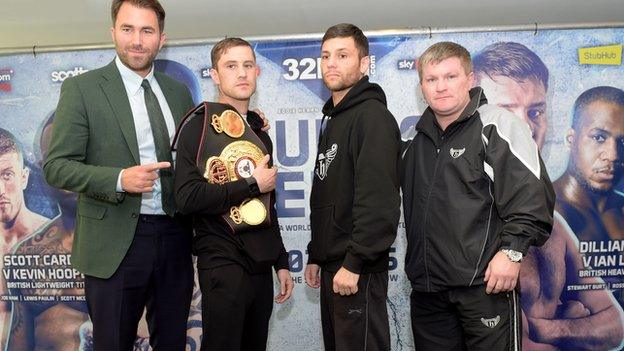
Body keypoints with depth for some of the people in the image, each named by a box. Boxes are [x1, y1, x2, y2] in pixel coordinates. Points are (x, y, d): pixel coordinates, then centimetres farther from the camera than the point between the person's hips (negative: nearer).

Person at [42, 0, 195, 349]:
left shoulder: (179, 92, 10)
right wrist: (119, 180, -22)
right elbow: (57, 166, -7)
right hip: (116, 242, -4)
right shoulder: (81, 88, -4)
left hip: (175, 238, 4)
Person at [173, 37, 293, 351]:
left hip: (261, 266, 7)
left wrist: (281, 262, 16)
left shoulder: (260, 134, 15)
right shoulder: (199, 125, -6)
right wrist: (252, 184, -13)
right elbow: (187, 196, -19)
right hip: (223, 264, -6)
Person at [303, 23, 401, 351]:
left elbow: (378, 200, -21)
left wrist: (354, 262, -23)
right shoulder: (331, 119, 17)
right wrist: (315, 256, 17)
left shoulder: (372, 116, -12)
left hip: (357, 268, -9)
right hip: (332, 265, 9)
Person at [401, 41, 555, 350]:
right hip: (426, 286, 6)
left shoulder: (496, 126, -6)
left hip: (485, 282, -6)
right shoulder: (414, 138, 13)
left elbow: (532, 194, -13)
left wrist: (511, 251, -18)